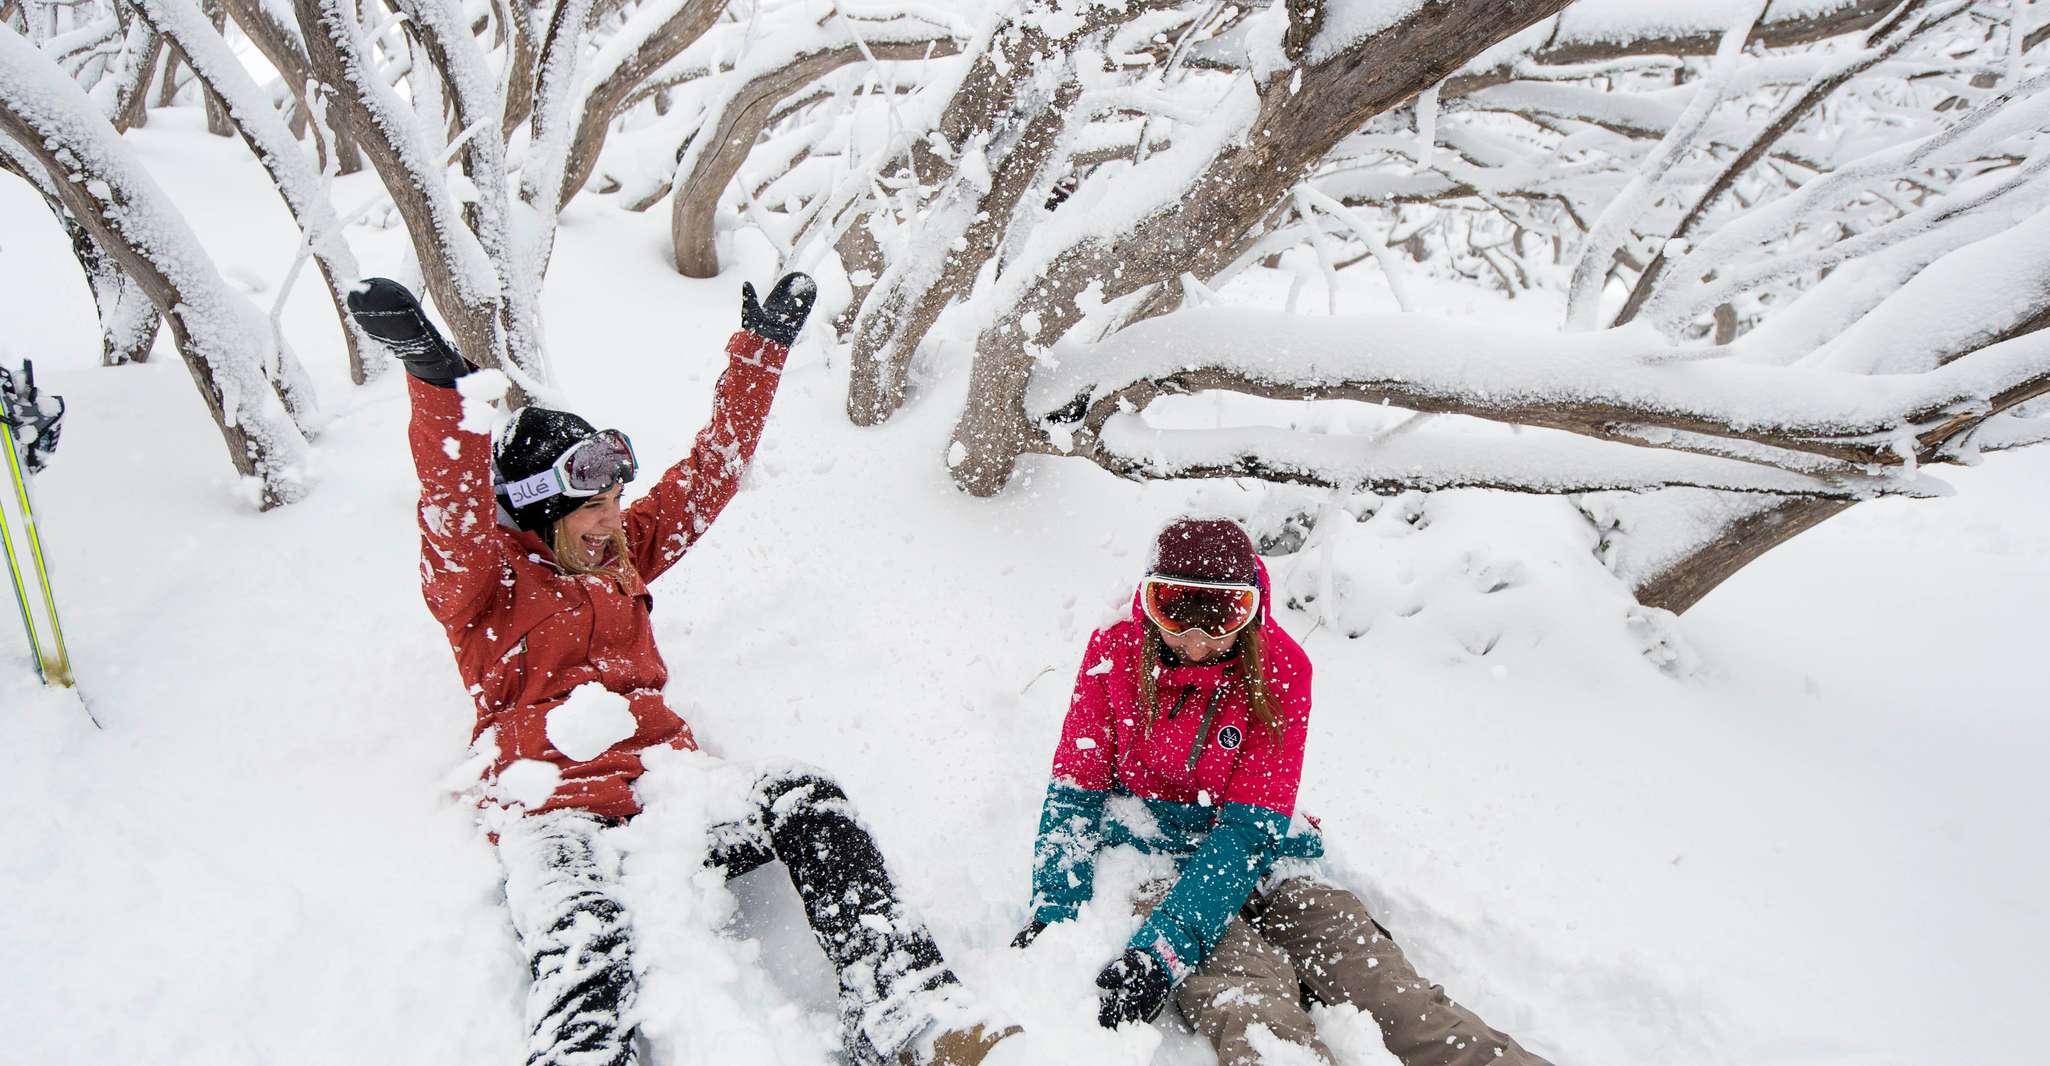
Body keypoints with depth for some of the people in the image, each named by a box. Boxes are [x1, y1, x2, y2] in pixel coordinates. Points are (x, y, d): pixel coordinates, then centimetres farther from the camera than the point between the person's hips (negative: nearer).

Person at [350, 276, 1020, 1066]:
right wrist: (436, 379, -33)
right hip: (560, 815, -4)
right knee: (587, 942, -35)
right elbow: (455, 515, -17)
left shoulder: (622, 553, 21)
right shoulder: (483, 582, 5)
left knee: (803, 799, -21)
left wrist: (762, 349, 19)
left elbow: (711, 471, 21)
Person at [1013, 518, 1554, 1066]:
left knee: (1379, 975, -24)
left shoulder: (1279, 669, -10)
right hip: (1150, 853, -1)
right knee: (1245, 987, -34)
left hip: (1254, 856, 2)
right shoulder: (1115, 652, -7)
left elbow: (1249, 829, -17)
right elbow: (1074, 794, -4)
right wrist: (1054, 912, -20)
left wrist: (1163, 947, -29)